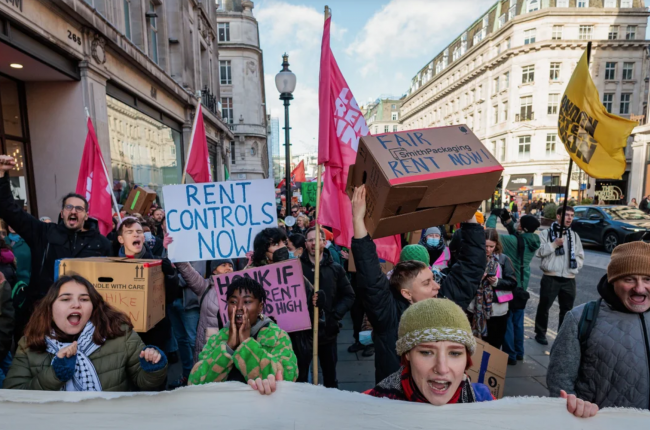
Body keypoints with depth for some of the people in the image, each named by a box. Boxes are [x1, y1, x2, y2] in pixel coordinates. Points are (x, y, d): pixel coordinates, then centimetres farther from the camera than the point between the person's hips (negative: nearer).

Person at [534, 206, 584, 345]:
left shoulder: (574, 235, 13)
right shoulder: (547, 233, -1)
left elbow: (581, 256, 15)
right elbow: (539, 251, -11)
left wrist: (575, 265, -2)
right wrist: (554, 244, -17)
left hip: (569, 279, 4)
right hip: (551, 277, -4)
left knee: (567, 309, 13)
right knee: (544, 306, 6)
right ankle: (540, 333, 21)